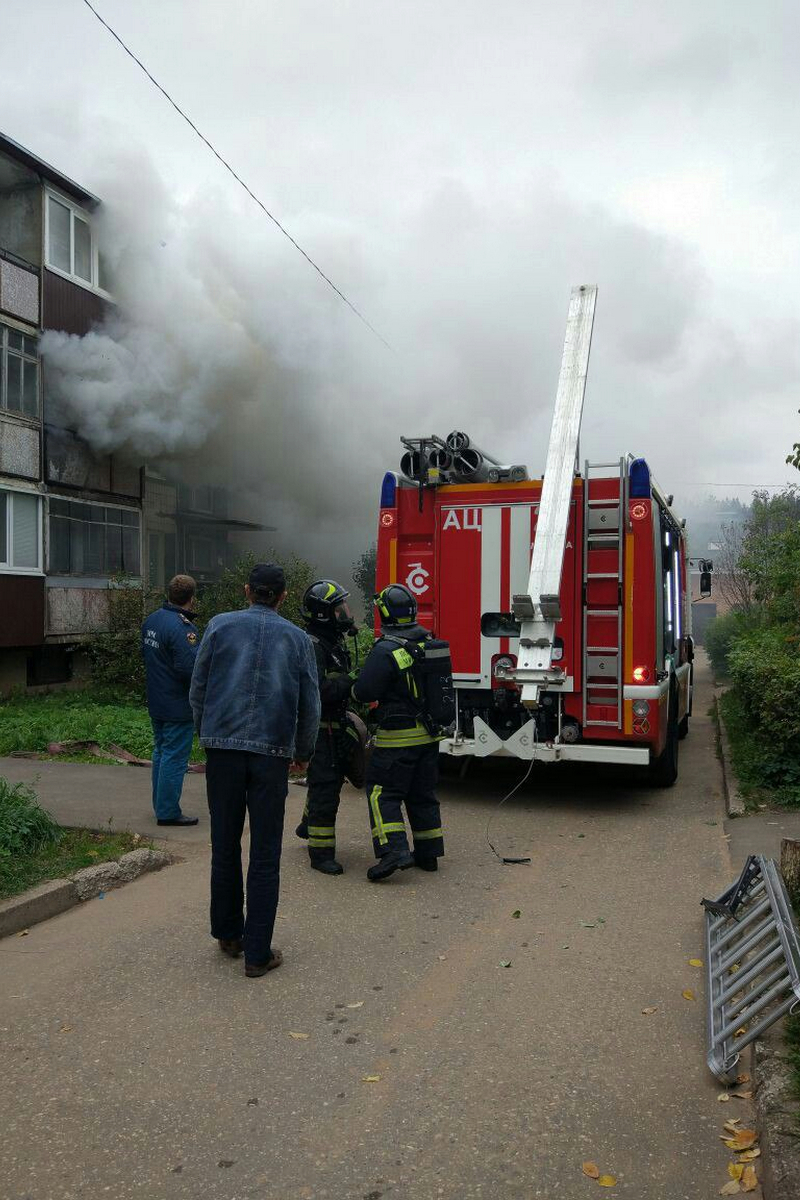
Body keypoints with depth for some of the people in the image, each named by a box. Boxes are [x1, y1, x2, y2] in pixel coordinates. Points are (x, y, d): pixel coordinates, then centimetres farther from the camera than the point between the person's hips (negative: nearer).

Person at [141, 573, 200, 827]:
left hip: (155, 702, 9)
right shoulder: (182, 628, -24)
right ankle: (168, 812, 6)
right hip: (178, 706, -9)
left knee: (160, 752, 19)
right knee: (175, 757, -1)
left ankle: (160, 805, 29)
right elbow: (189, 668, -28)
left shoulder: (151, 620, 6)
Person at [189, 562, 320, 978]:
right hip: (272, 752, 0)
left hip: (223, 747, 1)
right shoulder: (297, 637, 8)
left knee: (225, 847, 14)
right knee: (265, 856, 5)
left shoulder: (220, 626, 6)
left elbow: (197, 689, 8)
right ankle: (257, 952, 9)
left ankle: (229, 935, 28)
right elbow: (311, 704, 10)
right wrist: (303, 753, 24)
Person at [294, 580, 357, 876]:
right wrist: (351, 683, -29)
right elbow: (314, 691, -30)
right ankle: (321, 853, 1)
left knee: (333, 778, 23)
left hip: (335, 726, 10)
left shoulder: (334, 641, 12)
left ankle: (308, 825, 44)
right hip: (318, 728, -10)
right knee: (324, 787, -7)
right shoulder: (310, 645, -20)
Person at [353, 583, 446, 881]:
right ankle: (428, 852, 22)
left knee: (383, 792, 2)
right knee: (423, 793, 16)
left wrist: (353, 685, 6)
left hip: (398, 736, -7)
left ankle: (394, 849, -9)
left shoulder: (385, 650, -18)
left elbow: (365, 692, -17)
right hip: (429, 733, 7)